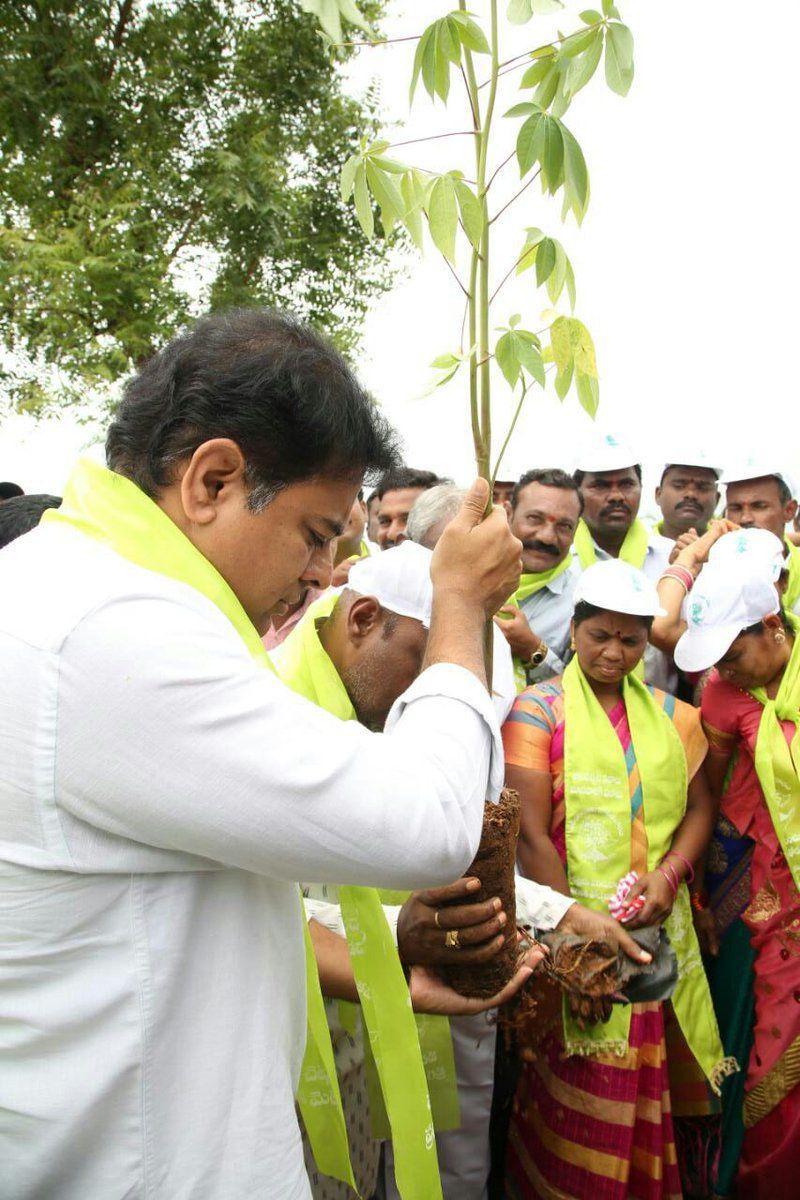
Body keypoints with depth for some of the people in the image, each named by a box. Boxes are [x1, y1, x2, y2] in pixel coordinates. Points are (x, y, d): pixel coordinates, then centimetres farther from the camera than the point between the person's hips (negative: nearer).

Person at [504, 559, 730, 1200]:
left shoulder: (671, 714, 10)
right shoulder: (538, 708, -4)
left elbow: (701, 807, 10)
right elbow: (530, 832, -10)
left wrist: (669, 872, -9)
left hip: (660, 931, 4)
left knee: (650, 1091, 13)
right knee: (583, 1106, 2)